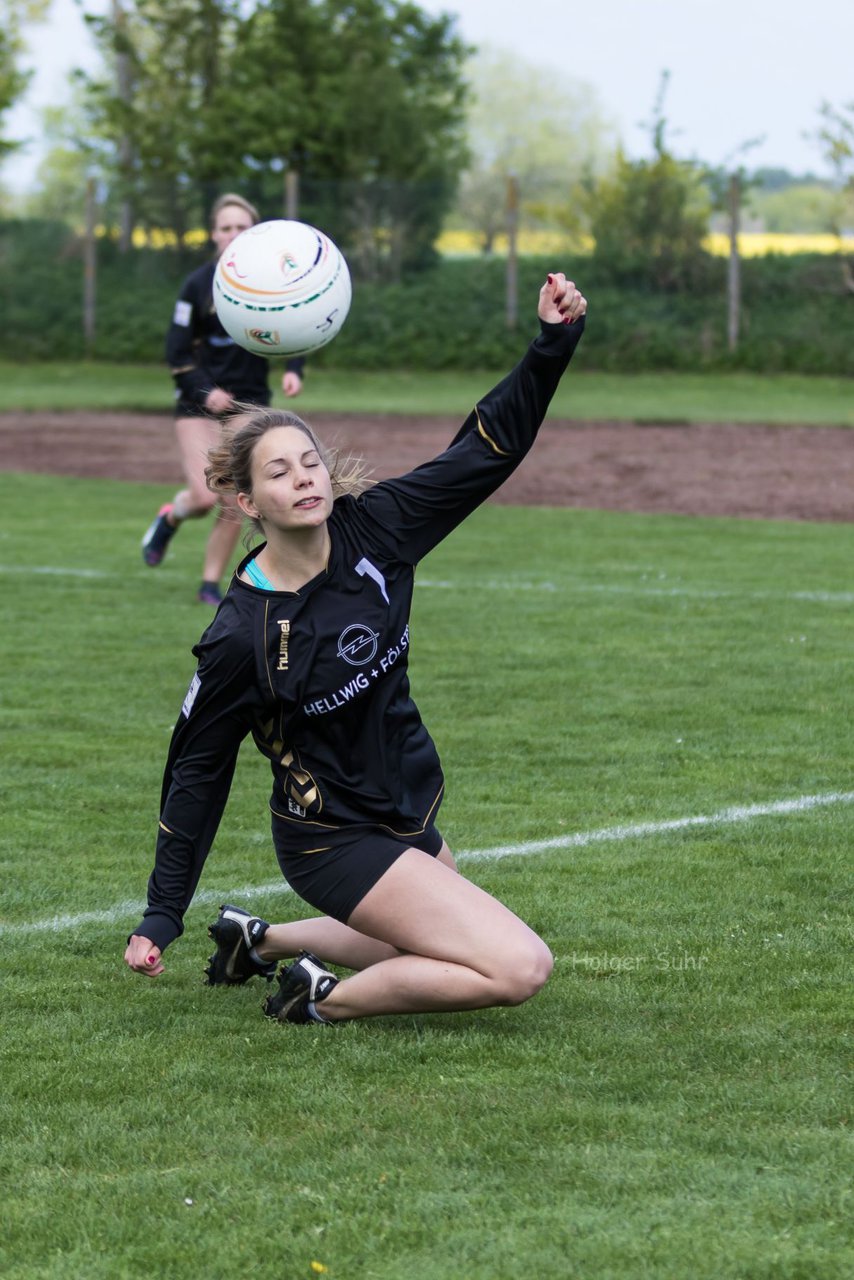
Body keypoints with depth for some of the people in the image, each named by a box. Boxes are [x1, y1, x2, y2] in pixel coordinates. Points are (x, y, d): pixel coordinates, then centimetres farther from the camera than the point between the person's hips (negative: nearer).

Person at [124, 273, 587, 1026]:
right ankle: (328, 999, -4)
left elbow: (489, 448, -7)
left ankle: (261, 940, 37)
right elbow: (198, 769, -12)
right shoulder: (241, 638, -22)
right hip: (336, 841, -7)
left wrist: (554, 342, -20)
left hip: (407, 813, 7)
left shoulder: (373, 529, -11)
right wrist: (162, 917, -10)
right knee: (519, 968, -17)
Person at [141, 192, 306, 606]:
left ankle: (211, 584, 15)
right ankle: (170, 518, 20)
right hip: (200, 402, -2)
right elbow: (176, 351, -5)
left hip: (250, 404, 2)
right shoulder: (199, 284, -8)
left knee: (235, 505, -2)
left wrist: (293, 370, -10)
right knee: (204, 497, -15)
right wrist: (205, 390, -18)